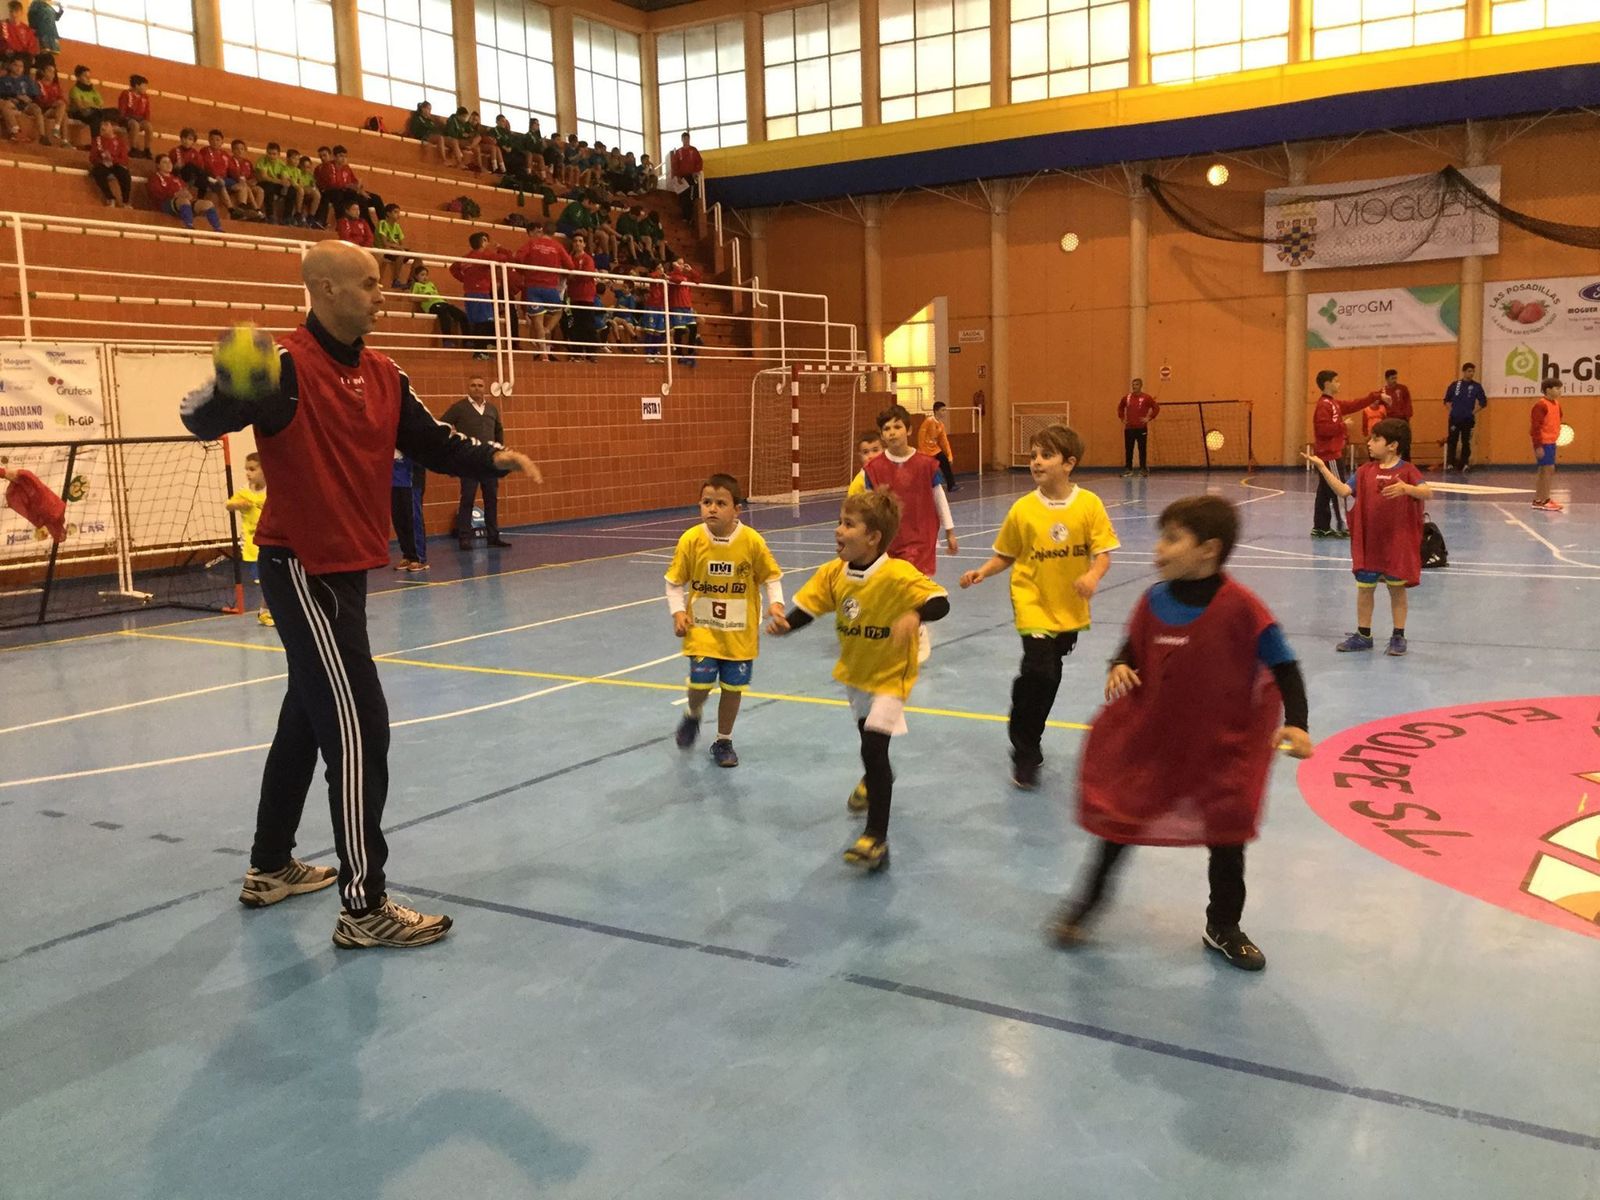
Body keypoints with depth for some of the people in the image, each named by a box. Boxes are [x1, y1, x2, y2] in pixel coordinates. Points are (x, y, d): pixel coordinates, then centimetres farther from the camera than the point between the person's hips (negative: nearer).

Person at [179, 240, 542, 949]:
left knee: (308, 720, 19)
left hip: (347, 569, 9)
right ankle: (363, 908, -2)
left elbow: (432, 445, 10)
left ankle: (270, 868, 35)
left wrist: (493, 458, -8)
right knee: (358, 731, -10)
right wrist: (227, 389, -50)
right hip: (302, 569, -9)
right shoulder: (284, 365, -17)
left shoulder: (384, 377, 7)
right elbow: (202, 420, -28)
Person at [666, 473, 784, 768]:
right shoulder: (691, 540, -11)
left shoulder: (752, 541, -13)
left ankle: (723, 741, 28)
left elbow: (770, 577, 1)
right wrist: (677, 612, -10)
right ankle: (693, 716, 25)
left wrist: (775, 603, -13)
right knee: (700, 683, -11)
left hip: (739, 632, 1)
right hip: (702, 628, 0)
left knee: (733, 688, 7)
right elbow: (674, 582, 1)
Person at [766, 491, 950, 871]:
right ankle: (876, 780, 64)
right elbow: (806, 608, -6)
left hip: (889, 675, -7)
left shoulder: (899, 576, -29)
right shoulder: (834, 573, -12)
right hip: (854, 671, 7)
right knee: (867, 733, 30)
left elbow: (941, 602, -32)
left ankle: (876, 839, -12)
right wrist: (784, 624, -27)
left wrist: (915, 615, -52)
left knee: (873, 747, -19)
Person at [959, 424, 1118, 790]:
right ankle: (1025, 753, 1)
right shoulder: (1023, 509, -7)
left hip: (1070, 609, 2)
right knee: (1039, 671, -16)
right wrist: (983, 572, -14)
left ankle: (1030, 737, 39)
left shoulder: (1089, 505, -8)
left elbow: (1103, 553, -8)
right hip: (1033, 605, -2)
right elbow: (1006, 555, 2)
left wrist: (1093, 576, -27)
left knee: (1049, 677, 15)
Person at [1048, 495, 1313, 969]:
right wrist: (1119, 668, -18)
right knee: (1119, 819, 13)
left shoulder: (1241, 607, -21)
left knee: (1227, 834, 11)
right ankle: (1088, 899, 35)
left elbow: (1284, 667, -16)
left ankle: (1223, 927, 34)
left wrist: (1296, 724, -26)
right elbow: (1133, 650, 4)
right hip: (1149, 735, 3)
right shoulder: (1155, 602, -9)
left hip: (1223, 744, -2)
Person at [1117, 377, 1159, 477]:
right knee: (1128, 449, 5)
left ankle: (1143, 469, 6)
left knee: (1142, 449, 0)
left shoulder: (1146, 398, -3)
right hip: (1129, 428, 4)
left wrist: (1149, 418, -7)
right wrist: (1122, 418, 13)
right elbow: (1120, 408, 24)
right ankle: (1128, 469, 12)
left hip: (1141, 428, -3)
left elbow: (1156, 408, -2)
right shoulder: (1127, 398, 8)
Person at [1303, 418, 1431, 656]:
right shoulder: (1366, 471, 5)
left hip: (1397, 543, -4)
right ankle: (1363, 635, 22)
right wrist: (1321, 467, -11)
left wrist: (1406, 488, -36)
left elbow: (1428, 492, -18)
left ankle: (1398, 637, 17)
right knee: (1364, 588, 10)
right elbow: (1343, 490, -4)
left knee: (1397, 588, 7)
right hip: (1368, 541, 4)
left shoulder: (1406, 471, -8)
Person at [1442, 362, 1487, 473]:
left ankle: (1465, 464, 7)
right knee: (1452, 441, -2)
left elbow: (1483, 403, 7)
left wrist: (1473, 412, 0)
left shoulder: (1477, 386, 3)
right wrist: (1452, 410, 2)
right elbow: (1446, 400, 12)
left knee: (1466, 442, 3)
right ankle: (1450, 463, 1)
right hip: (1454, 418, 0)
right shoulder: (1455, 385, 4)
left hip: (1468, 419, 0)